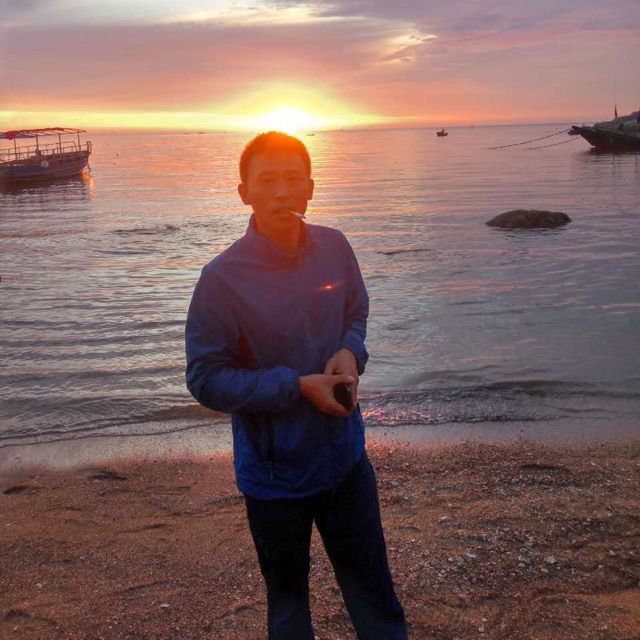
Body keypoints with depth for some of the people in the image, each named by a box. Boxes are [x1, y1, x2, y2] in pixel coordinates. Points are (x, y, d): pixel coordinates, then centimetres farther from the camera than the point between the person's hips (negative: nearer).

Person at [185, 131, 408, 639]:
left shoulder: (335, 248, -7)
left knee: (375, 596, 18)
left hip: (346, 458, 3)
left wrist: (351, 353, -13)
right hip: (275, 472, -3)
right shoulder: (223, 278, -20)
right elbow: (205, 379, -15)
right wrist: (299, 387, -23)